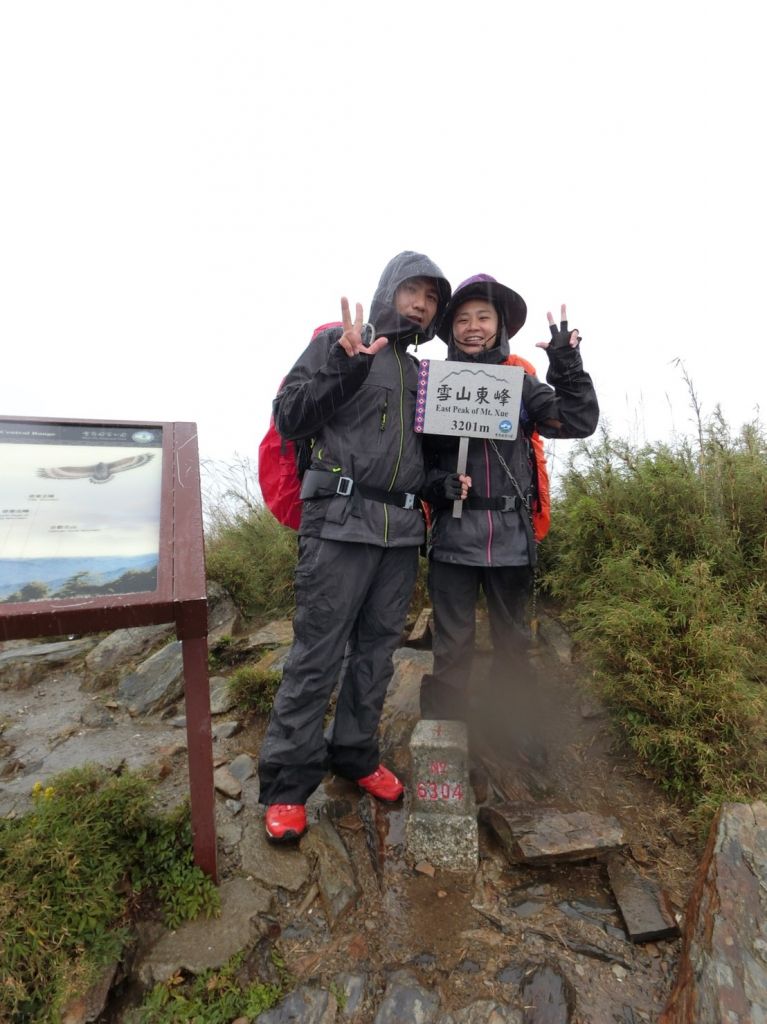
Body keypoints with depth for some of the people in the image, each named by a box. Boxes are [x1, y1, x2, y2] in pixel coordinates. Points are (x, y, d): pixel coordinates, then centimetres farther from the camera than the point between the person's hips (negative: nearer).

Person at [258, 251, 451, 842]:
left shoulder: (424, 372, 21)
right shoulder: (336, 343, 5)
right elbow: (289, 417, -5)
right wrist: (345, 368, -16)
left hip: (402, 530, 6)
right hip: (341, 522, -6)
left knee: (378, 648, 12)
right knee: (318, 653, -3)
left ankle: (355, 754, 28)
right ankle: (287, 781, 11)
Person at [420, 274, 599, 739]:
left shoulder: (521, 381, 9)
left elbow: (581, 421, 1)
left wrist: (567, 364, -7)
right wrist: (438, 483, -15)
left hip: (511, 537, 3)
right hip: (453, 535, -2)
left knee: (514, 644, 15)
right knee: (452, 649, 3)